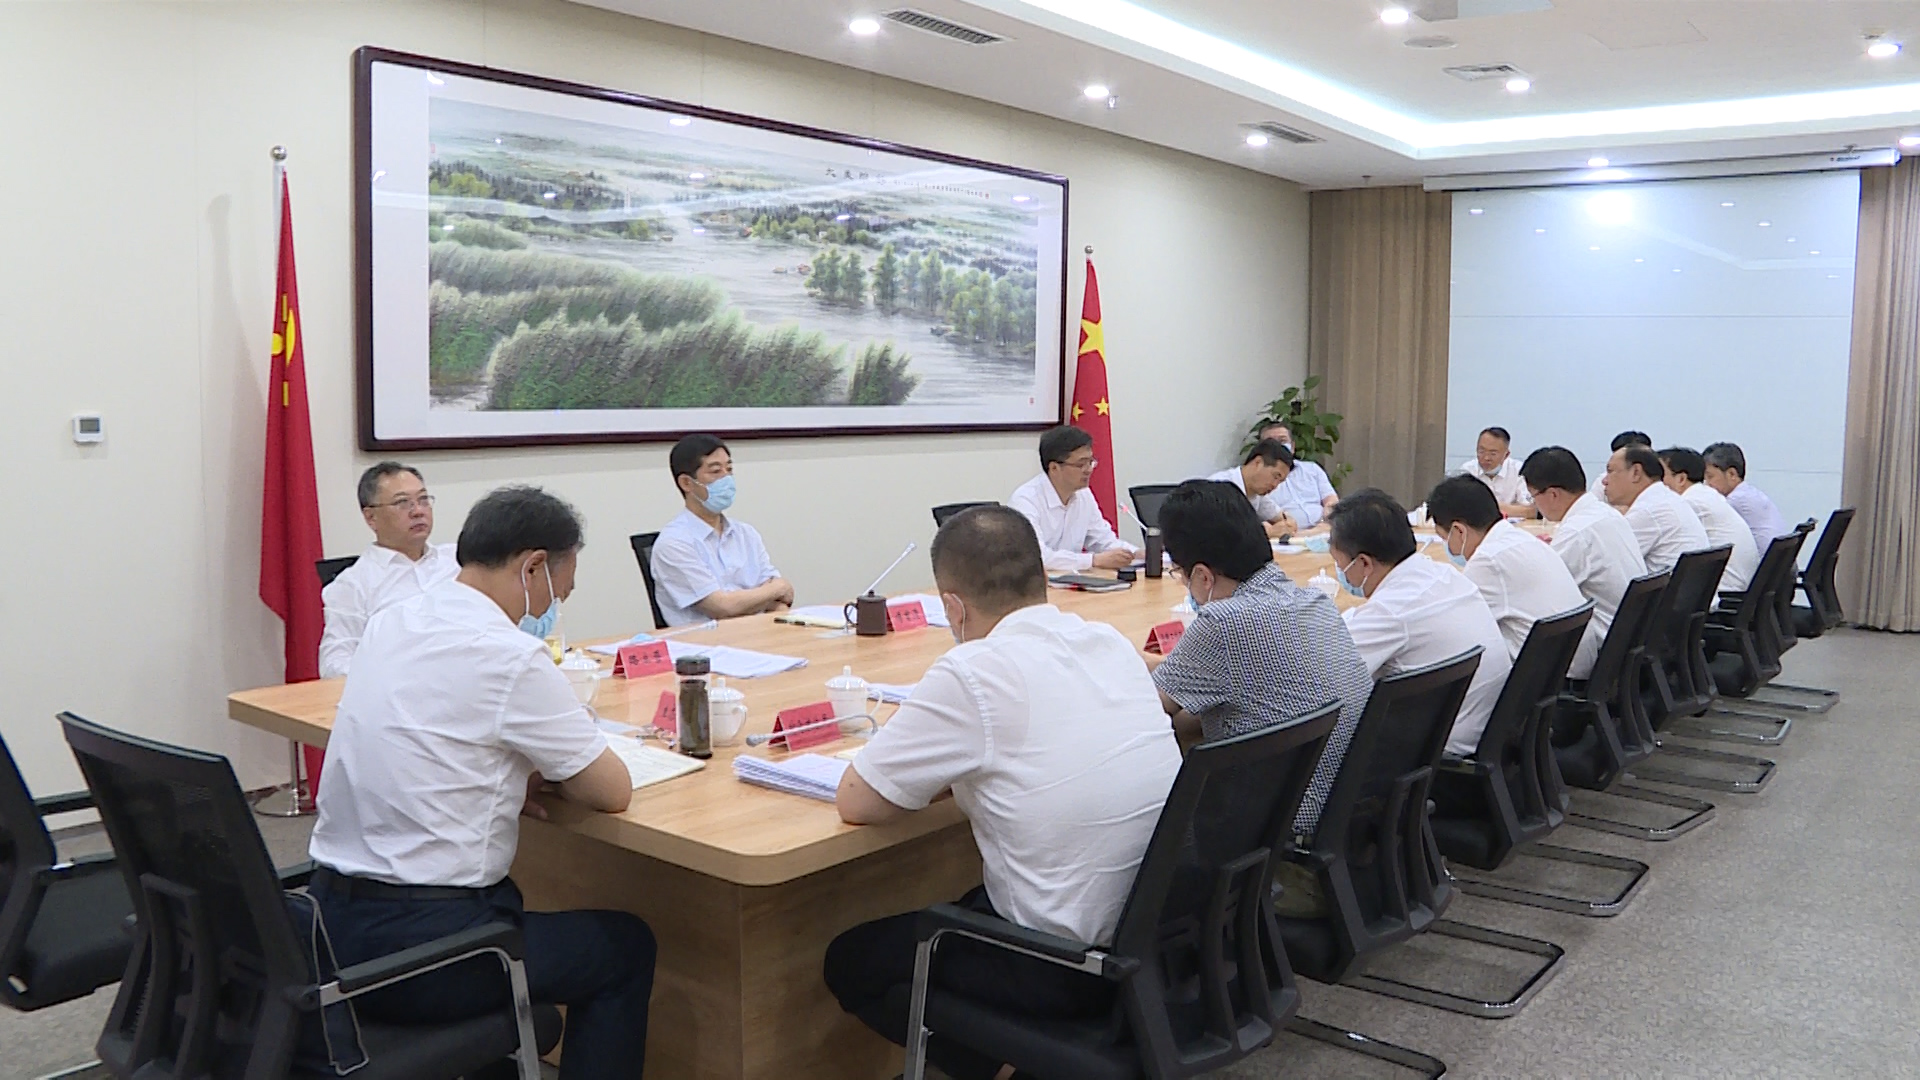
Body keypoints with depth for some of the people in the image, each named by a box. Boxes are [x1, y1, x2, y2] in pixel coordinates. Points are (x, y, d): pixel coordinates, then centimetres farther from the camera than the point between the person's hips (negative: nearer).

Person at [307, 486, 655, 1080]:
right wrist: (555, 763, 8)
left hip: (330, 925, 8)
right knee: (626, 945, 12)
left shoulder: (391, 622, 5)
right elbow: (613, 791, -12)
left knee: (502, 898, 35)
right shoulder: (510, 657, -19)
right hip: (412, 950, -8)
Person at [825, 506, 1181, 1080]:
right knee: (966, 908, 33)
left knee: (852, 960, 15)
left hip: (1073, 967, -7)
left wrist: (932, 771, 6)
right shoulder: (1112, 643, 2)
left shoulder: (972, 673, -19)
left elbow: (856, 802, -11)